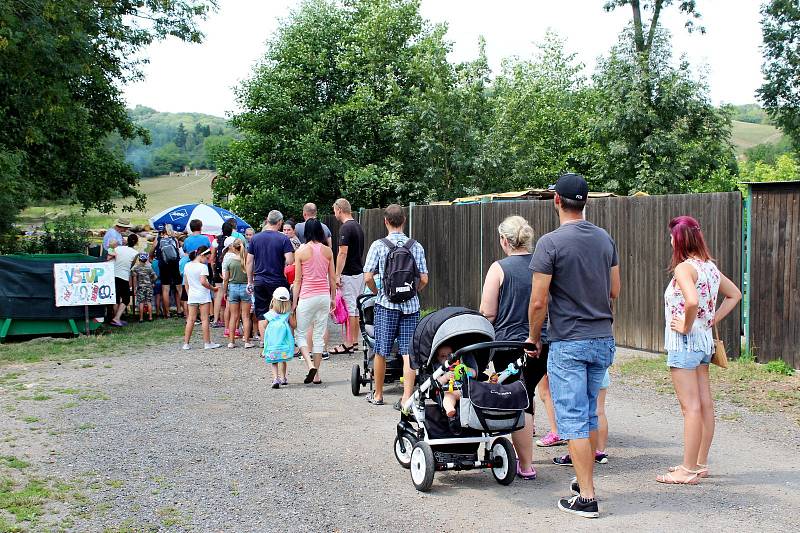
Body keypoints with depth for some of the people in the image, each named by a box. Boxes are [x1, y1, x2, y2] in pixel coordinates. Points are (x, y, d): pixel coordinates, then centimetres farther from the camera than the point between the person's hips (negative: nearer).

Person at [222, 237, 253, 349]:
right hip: (246, 287, 0)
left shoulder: (228, 259, -8)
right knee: (245, 316, 6)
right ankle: (247, 341, 6)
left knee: (233, 316, 9)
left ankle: (231, 341, 11)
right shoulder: (247, 258, -7)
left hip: (233, 287, 0)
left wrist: (224, 291, 8)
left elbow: (226, 278, -4)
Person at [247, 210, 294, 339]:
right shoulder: (283, 239, -8)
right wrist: (281, 263, 5)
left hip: (259, 281, 3)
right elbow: (289, 260, -17)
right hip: (277, 281, -3)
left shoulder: (255, 238, 3)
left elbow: (249, 262, 5)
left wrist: (250, 282, 12)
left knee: (261, 314, 8)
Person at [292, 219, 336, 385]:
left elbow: (298, 280, -4)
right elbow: (332, 279, 6)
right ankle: (317, 375, 12)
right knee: (319, 335, 10)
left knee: (300, 333, 9)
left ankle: (310, 365, -11)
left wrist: (294, 302, 3)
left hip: (307, 296, -3)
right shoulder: (328, 251, 2)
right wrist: (333, 298, 16)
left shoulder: (301, 251, -7)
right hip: (324, 295, 4)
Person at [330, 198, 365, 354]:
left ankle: (348, 344, -2)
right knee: (356, 308, 12)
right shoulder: (358, 226, 13)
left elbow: (343, 253, -20)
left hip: (349, 274, -9)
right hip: (360, 271, 9)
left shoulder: (345, 228, -15)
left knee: (350, 309, -5)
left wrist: (337, 275, -17)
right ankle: (355, 341, 18)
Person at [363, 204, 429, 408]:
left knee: (381, 352, 11)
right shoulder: (416, 246, 1)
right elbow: (424, 279, 1)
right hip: (411, 305, 2)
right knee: (408, 353, 2)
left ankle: (377, 395, 23)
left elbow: (368, 278, -8)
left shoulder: (378, 245, -5)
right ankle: (406, 398, -1)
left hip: (386, 304, -1)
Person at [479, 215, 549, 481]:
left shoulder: (500, 268, -10)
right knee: (527, 393, 22)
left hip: (510, 342, -5)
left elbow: (487, 313, -11)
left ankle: (526, 465, 6)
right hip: (543, 344, 5)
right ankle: (523, 444, 34)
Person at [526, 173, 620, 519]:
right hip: (603, 339, 6)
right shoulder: (605, 239, 5)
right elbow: (614, 291, 11)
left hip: (568, 344, -6)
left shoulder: (550, 243, -14)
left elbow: (538, 302, -14)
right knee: (590, 415, 19)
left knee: (573, 419, 0)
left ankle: (586, 498, 2)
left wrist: (533, 338, 0)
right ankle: (585, 480, 30)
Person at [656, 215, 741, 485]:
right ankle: (700, 463, 23)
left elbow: (692, 301, -34)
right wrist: (713, 320, 13)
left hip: (685, 341, -9)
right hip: (705, 339, 9)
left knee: (691, 407, -5)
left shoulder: (684, 268, -17)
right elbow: (735, 294, 20)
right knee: (705, 404, 12)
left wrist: (686, 326, -18)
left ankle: (689, 470, 2)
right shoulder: (710, 266, 9)